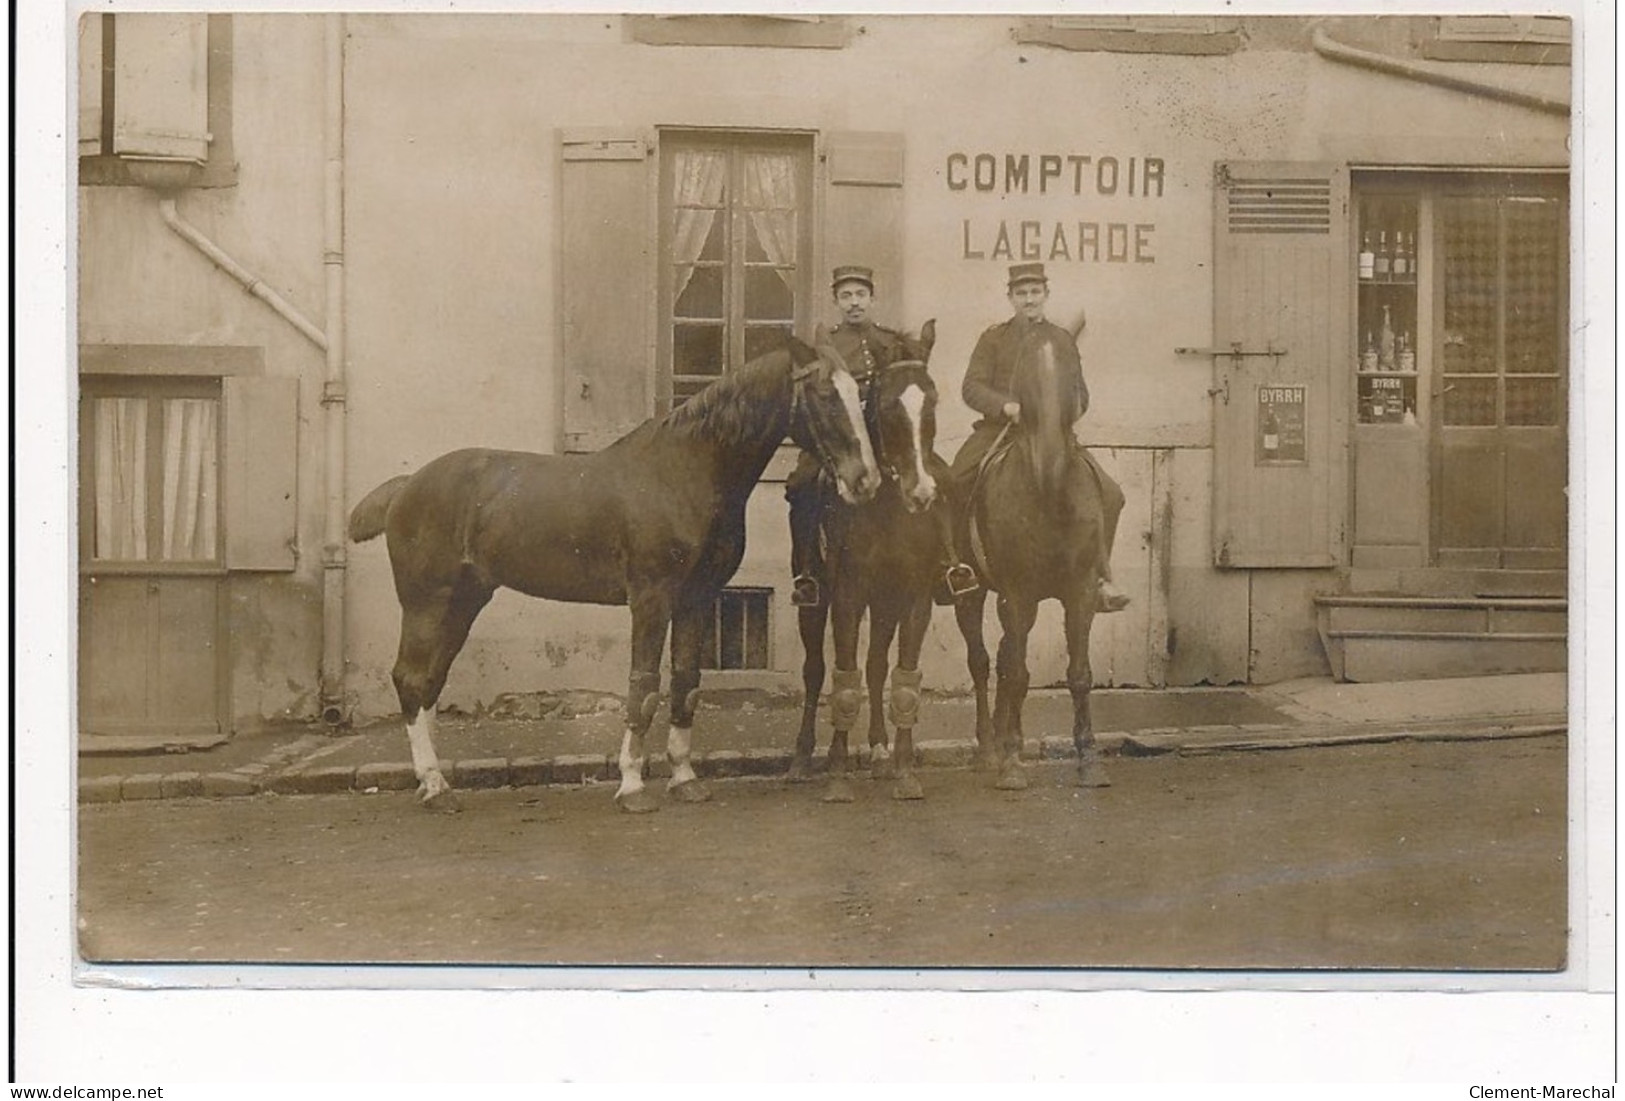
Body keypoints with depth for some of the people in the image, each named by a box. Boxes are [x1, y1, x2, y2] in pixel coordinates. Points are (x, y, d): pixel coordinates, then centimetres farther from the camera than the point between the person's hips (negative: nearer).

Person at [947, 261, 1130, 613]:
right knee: (954, 485, -26)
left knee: (1109, 494, -16)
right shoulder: (993, 338, 9)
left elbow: (1079, 394, 15)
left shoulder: (1063, 340, 16)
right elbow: (971, 388, -1)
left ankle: (1100, 575, -2)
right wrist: (1008, 406, -20)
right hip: (998, 430, -1)